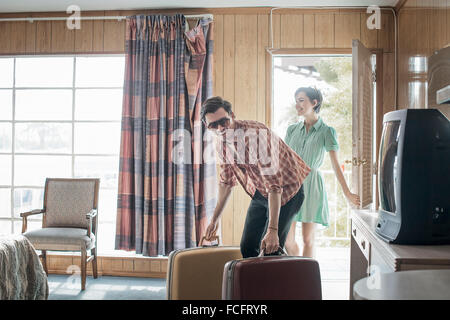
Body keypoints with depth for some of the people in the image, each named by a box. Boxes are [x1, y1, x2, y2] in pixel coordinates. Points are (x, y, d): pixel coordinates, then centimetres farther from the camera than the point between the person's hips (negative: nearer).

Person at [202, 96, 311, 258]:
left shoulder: (257, 134, -31)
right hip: (259, 193, 7)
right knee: (247, 248, 6)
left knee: (270, 250, -15)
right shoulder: (221, 142, -6)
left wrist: (272, 230, -38)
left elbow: (274, 185, -34)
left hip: (286, 191, -7)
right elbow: (226, 181, 9)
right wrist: (214, 219, 11)